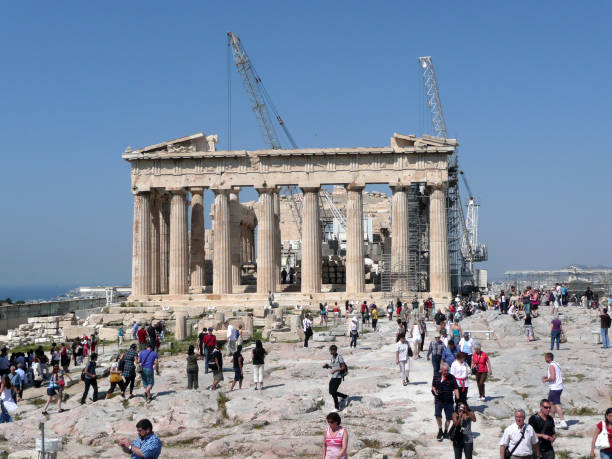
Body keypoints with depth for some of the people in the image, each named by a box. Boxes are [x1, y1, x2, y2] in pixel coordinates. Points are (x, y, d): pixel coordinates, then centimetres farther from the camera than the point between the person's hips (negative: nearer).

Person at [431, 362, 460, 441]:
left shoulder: (451, 377, -5)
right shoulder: (436, 376, 0)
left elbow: (455, 388, -4)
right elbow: (433, 386, 12)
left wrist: (458, 399, -14)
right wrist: (434, 391, -10)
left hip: (449, 401, 0)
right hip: (439, 400, 0)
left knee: (449, 418, 5)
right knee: (437, 415, -16)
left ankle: (445, 432, 26)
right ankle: (440, 430, 4)